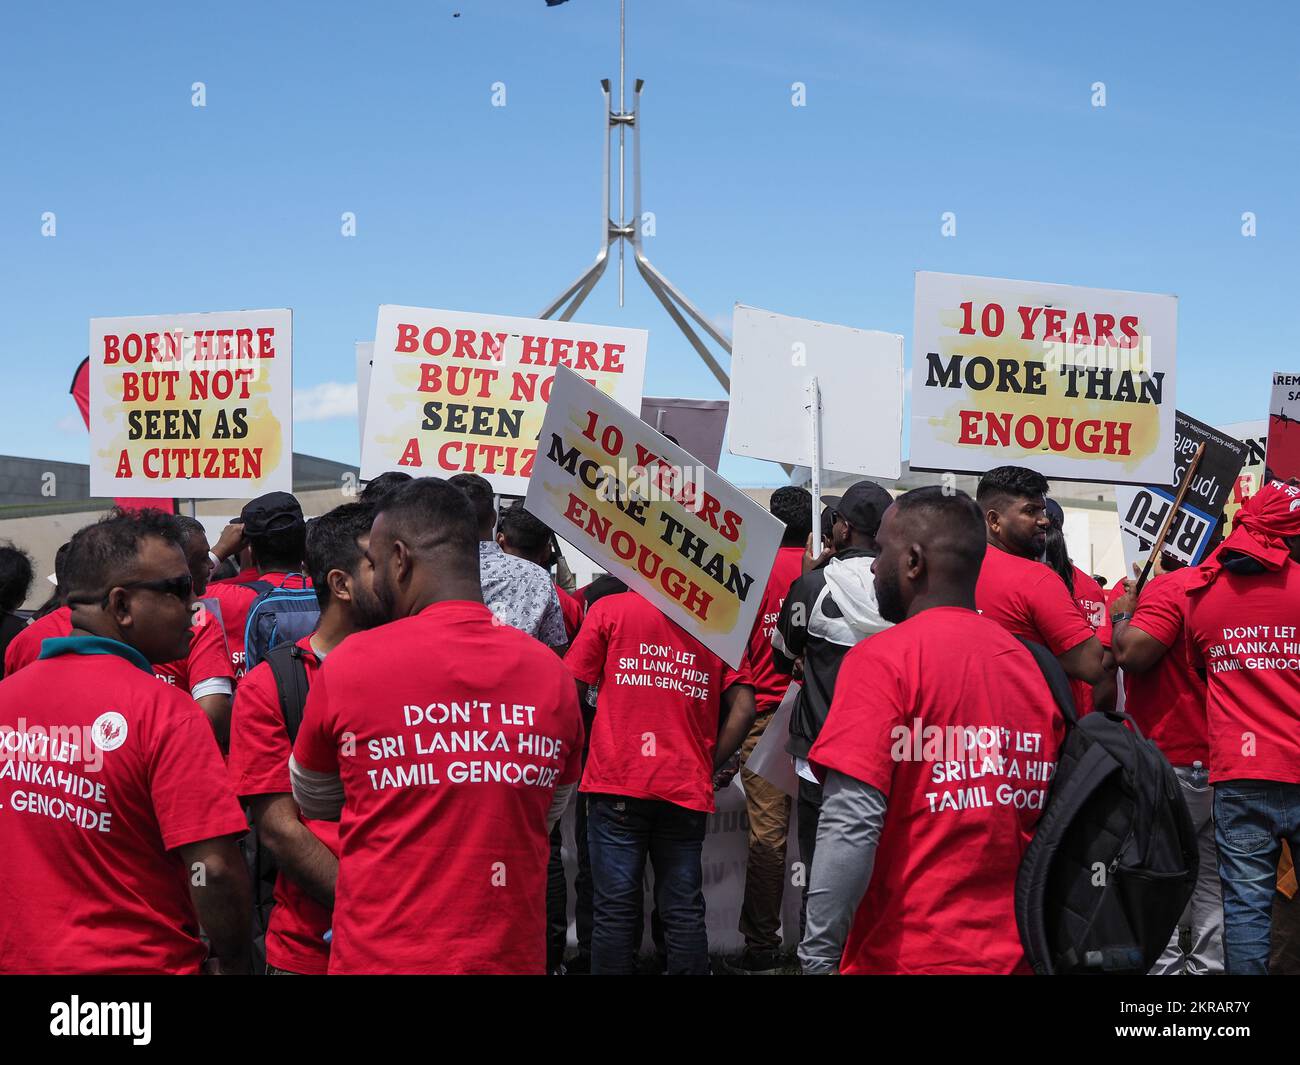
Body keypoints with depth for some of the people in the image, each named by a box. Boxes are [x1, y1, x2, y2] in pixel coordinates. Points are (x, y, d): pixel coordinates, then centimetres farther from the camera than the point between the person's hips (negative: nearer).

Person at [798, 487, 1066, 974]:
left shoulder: (883, 658, -12)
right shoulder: (1029, 663, 7)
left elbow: (851, 824, -21)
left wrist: (819, 956, -17)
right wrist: (1025, 938, 19)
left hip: (907, 955, -6)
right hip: (1013, 952, 6)